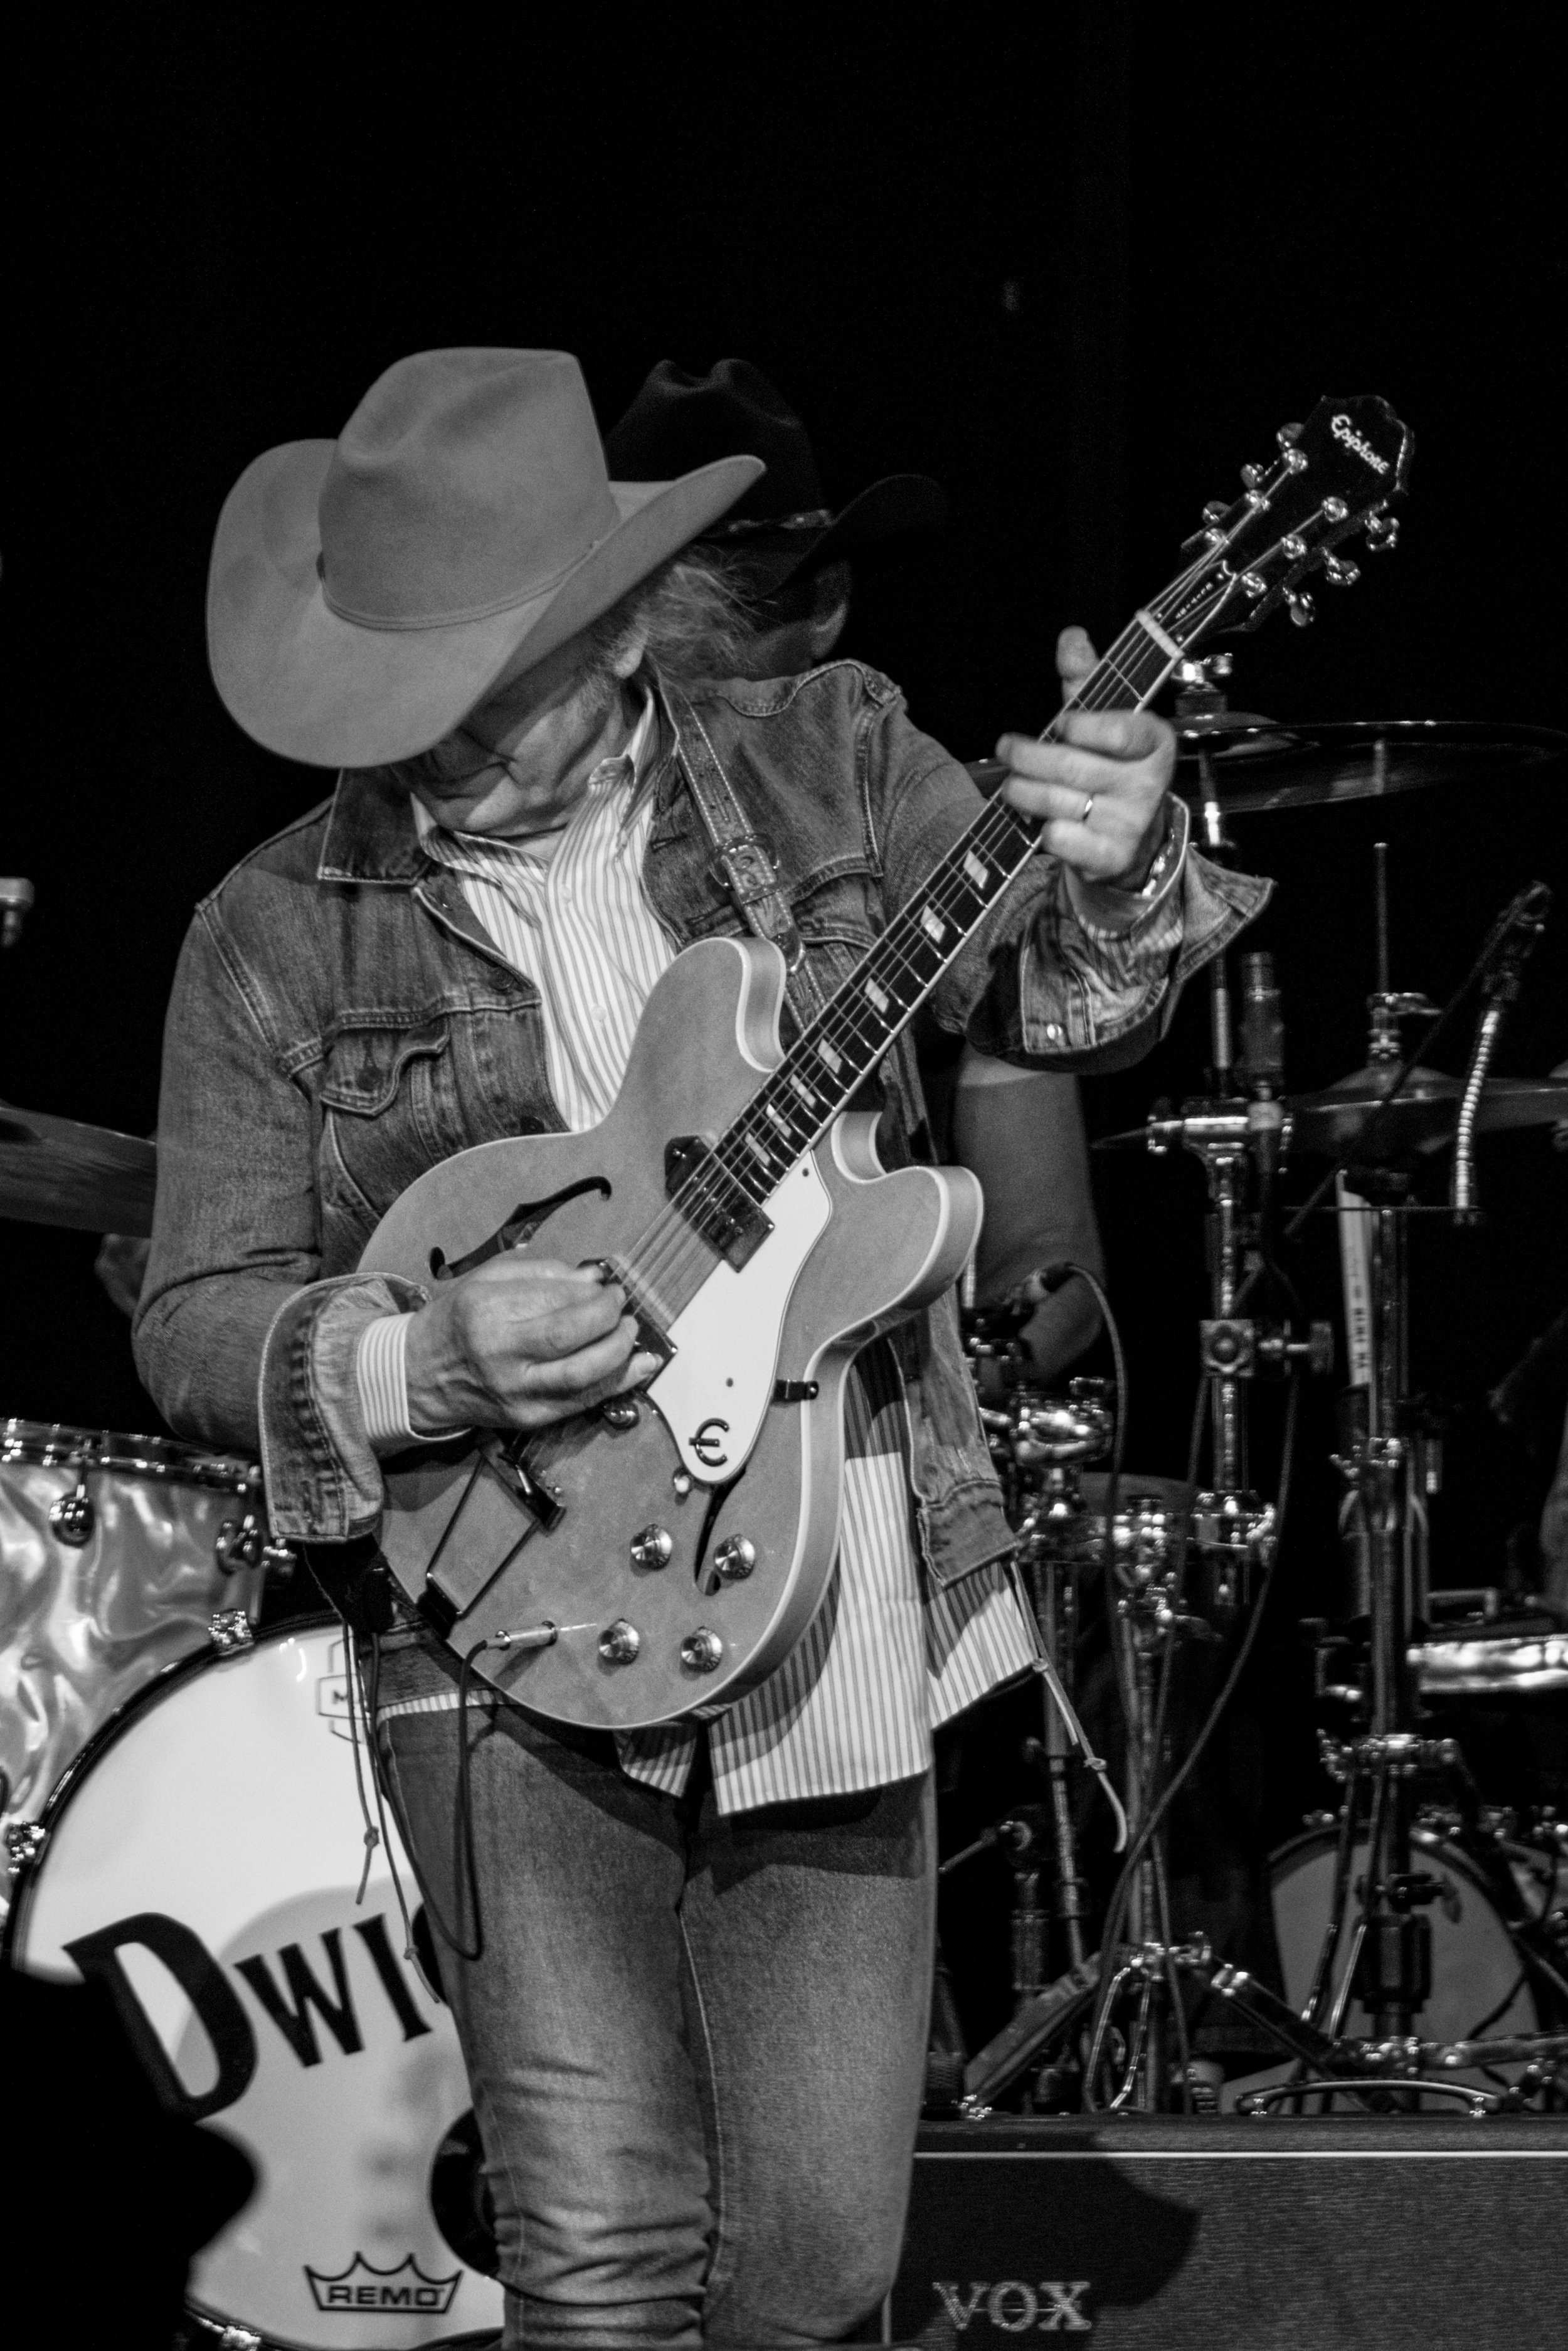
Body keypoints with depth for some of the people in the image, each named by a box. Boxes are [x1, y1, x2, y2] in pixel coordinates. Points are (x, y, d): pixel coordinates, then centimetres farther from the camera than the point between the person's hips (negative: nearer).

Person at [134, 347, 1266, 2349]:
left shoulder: (827, 766, 3)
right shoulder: (281, 935, -2)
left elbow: (1046, 996, 0)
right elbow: (197, 1320, 0)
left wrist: (1110, 877, -23)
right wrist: (422, 1362, -19)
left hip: (838, 1619, 2)